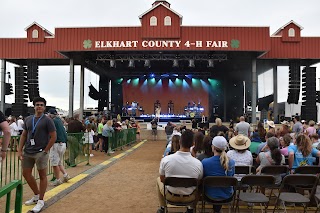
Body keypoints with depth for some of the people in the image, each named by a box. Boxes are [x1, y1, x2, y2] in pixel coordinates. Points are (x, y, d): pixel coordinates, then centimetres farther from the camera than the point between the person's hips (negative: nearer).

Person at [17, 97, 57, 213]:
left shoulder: (47, 120, -7)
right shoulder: (28, 119, 9)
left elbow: (53, 137, -9)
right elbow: (23, 135, 13)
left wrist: (45, 151, -11)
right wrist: (20, 150, 6)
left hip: (40, 152, -6)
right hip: (27, 152, 6)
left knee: (42, 175, 2)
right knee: (26, 174, 13)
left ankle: (41, 201, 15)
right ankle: (36, 195, 32)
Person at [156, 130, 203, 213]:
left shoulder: (166, 159, -22)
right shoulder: (198, 163, -22)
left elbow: (162, 179, -5)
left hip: (170, 196, 0)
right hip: (189, 198, 1)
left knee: (158, 180, 29)